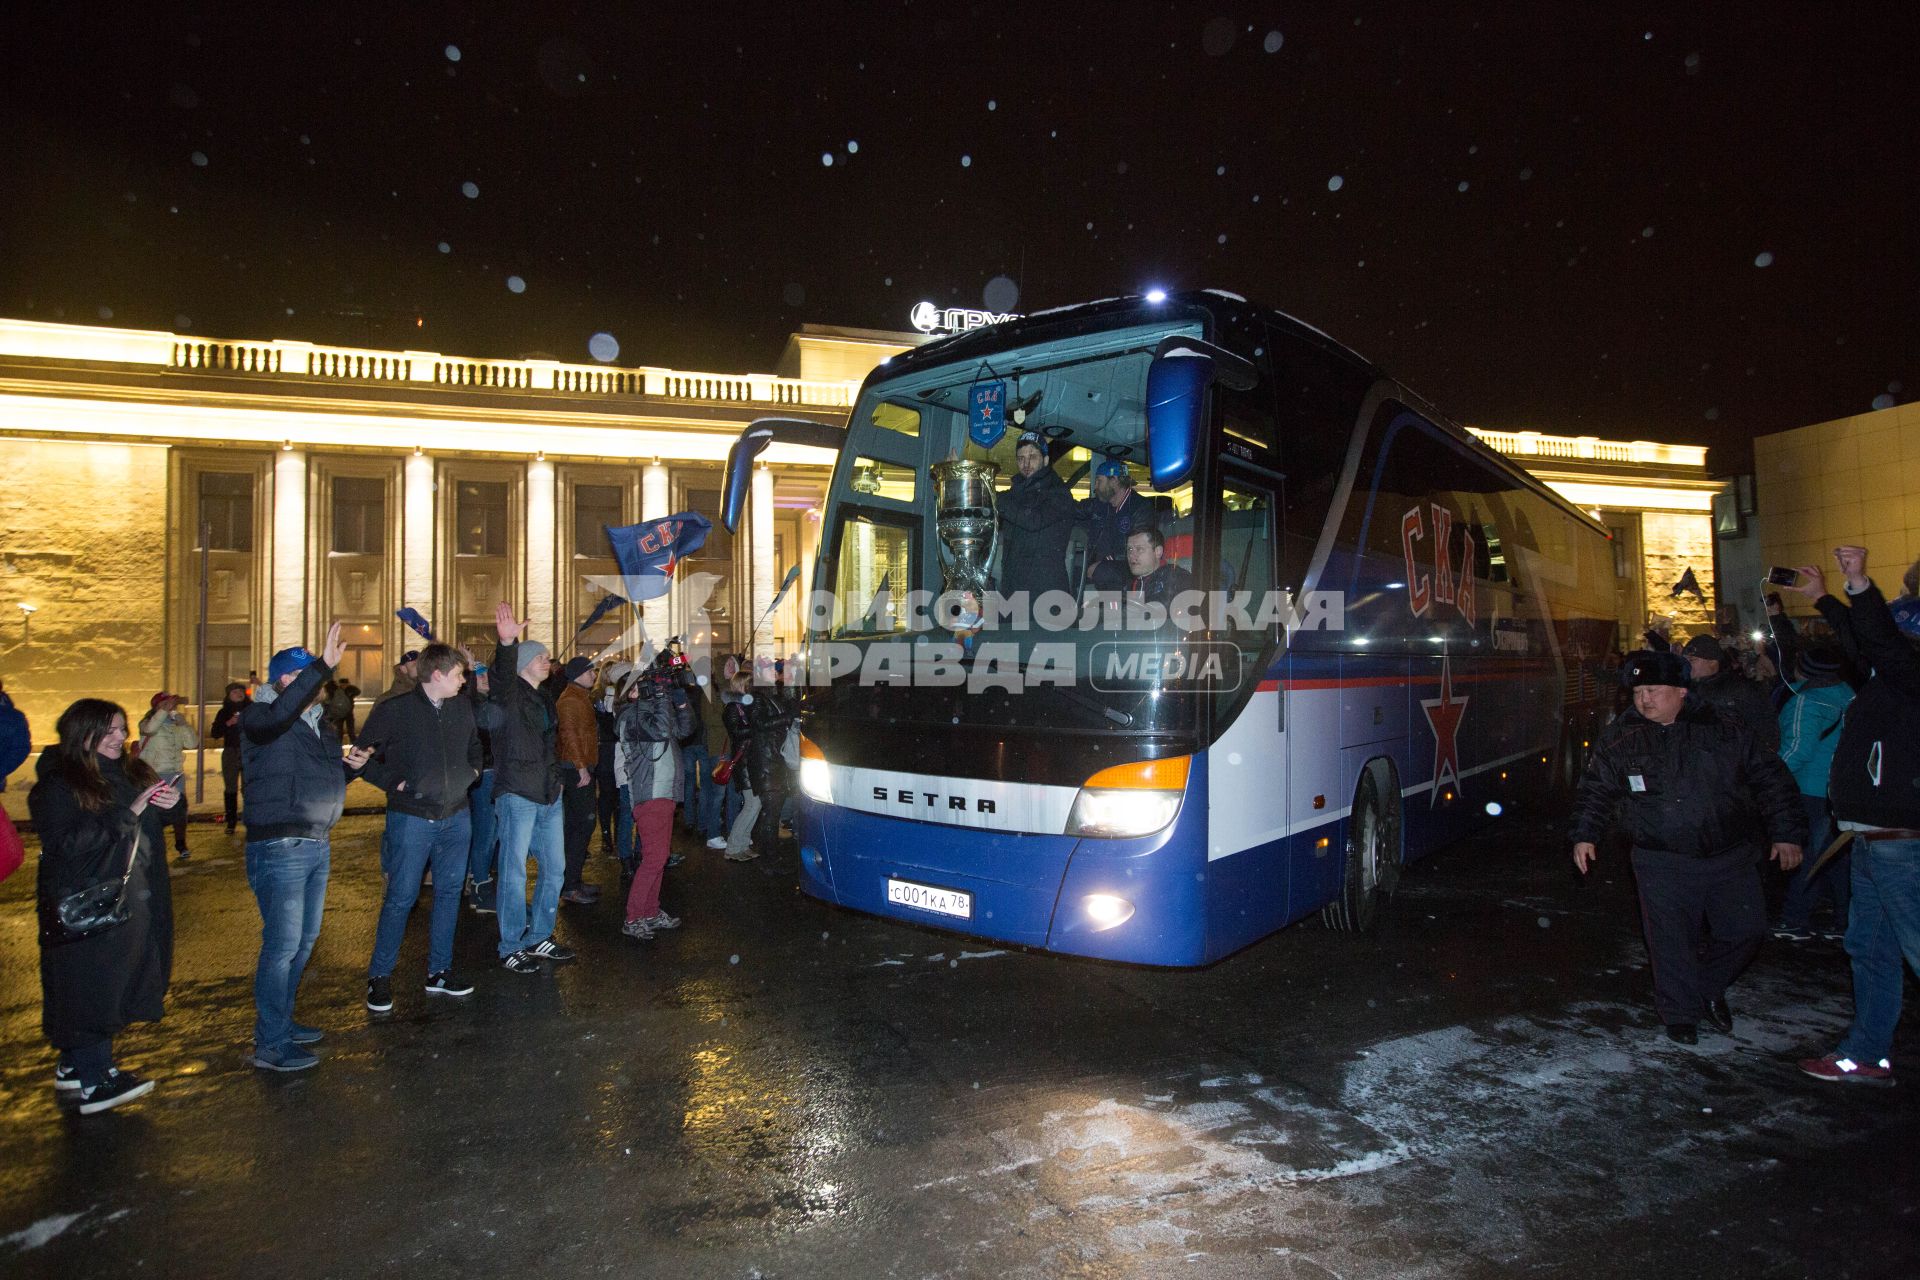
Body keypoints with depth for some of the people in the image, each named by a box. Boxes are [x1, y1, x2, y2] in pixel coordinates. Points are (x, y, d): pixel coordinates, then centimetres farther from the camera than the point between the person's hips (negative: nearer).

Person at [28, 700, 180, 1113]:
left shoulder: (132, 773, 11)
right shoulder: (58, 785, -9)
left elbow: (151, 828, 20)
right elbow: (65, 843, -19)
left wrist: (167, 805, -2)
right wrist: (127, 814, -23)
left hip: (133, 902, 7)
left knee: (116, 984, 11)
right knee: (87, 988, -1)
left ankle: (73, 1066, 25)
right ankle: (94, 1080, 5)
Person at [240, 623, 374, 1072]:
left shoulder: (315, 721, 15)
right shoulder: (259, 716, -9)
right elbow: (281, 713, -35)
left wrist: (352, 766, 4)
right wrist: (323, 666, -41)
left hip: (317, 844, 9)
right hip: (279, 848, -9)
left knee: (305, 938, 17)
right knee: (283, 943, -5)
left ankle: (281, 1020, 32)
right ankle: (270, 1045, 6)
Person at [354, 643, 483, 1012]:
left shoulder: (463, 708, 6)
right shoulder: (394, 710, -10)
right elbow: (365, 756, -4)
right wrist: (394, 782, -11)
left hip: (456, 818, 6)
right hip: (412, 818, -5)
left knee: (449, 893, 10)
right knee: (401, 898, -1)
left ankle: (439, 972, 22)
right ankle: (379, 977, 15)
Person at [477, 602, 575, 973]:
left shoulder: (545, 697, 16)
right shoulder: (509, 693, -7)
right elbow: (501, 675, -31)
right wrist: (507, 644, -49)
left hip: (549, 796, 8)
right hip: (517, 796, -8)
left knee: (554, 868, 12)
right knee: (514, 872, -1)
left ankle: (539, 938, 25)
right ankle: (511, 948, 10)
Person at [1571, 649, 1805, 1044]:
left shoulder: (1724, 730, -1)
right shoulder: (1619, 738, -2)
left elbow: (1770, 779, 6)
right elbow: (1596, 790, 8)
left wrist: (1786, 833, 3)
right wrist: (1585, 835, 1)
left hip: (1731, 858, 2)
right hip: (1664, 863, -2)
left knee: (1746, 931, 8)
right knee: (1672, 943, 1)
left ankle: (1709, 987, 34)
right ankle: (1680, 1013, 20)